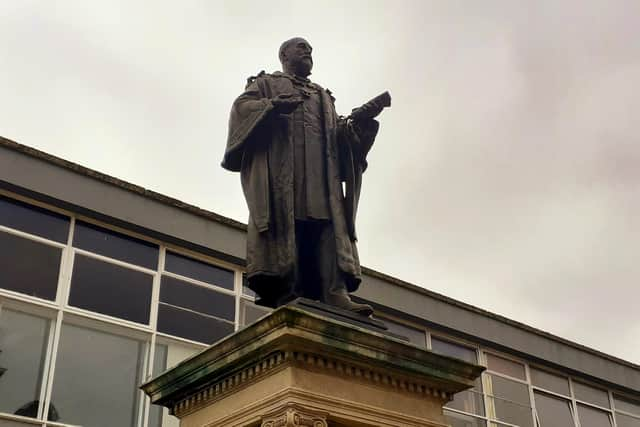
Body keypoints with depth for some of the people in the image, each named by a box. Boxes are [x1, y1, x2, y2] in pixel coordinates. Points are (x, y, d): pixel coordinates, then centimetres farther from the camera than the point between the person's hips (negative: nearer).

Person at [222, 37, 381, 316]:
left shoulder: (323, 97, 35)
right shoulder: (266, 83, 23)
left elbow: (339, 135, 23)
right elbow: (242, 106, 4)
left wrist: (358, 129, 0)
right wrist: (274, 105, -14)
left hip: (320, 170, 4)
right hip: (278, 162, -4)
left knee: (329, 224, -16)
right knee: (283, 221, -19)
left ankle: (336, 292, -30)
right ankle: (284, 292, -28)